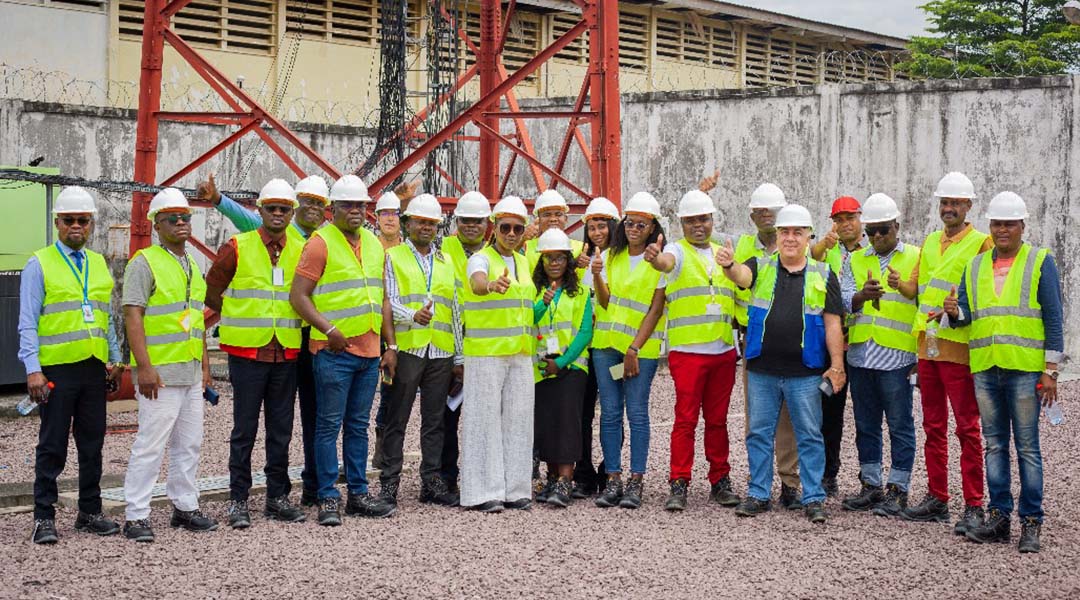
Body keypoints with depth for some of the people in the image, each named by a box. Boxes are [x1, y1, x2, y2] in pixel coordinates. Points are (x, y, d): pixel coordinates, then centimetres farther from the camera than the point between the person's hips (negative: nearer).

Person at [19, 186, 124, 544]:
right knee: (53, 447, -1)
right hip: (56, 369, -5)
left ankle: (89, 513, 20)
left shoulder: (99, 265, 13)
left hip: (94, 368, 5)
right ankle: (44, 518, 7)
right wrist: (32, 370, -14)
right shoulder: (39, 265, -3)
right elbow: (28, 323, -6)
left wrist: (115, 358, 11)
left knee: (92, 444, 10)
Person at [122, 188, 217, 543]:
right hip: (160, 373, -8)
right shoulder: (145, 263, -7)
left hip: (191, 372, 8)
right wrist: (144, 367, -20)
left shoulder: (192, 266, 17)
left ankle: (185, 507, 22)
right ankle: (136, 517, -2)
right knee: (150, 445, -8)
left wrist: (205, 365, 18)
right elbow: (133, 316, -14)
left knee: (188, 444, 12)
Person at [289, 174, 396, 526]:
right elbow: (298, 296, -10)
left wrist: (390, 345, 14)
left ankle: (358, 494, 19)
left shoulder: (374, 243, 15)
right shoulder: (321, 243, -6)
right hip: (334, 352, -6)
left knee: (358, 426, 12)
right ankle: (328, 499, 4)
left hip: (369, 351, 6)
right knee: (329, 426, -1)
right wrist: (329, 331, -18)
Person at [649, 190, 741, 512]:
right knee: (686, 419, -5)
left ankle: (720, 481, 20)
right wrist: (654, 258, -48)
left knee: (717, 419, 11)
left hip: (723, 351, 5)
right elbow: (666, 263, -27)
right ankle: (678, 485, -1)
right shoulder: (678, 251, -1)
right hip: (687, 351, -5)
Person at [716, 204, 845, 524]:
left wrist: (836, 366, -3)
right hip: (762, 370, 1)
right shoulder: (761, 267, 6)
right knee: (759, 434, 8)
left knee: (810, 435, 3)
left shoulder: (823, 275, 5)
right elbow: (741, 275, -17)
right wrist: (728, 264, -41)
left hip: (806, 373, -1)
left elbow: (832, 323, 3)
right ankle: (758, 494, 18)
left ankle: (814, 498, 12)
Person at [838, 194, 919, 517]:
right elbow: (844, 300, 2)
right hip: (860, 354, 4)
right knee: (865, 424, 11)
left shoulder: (915, 258, 3)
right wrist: (862, 296, -18)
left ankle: (898, 490, 9)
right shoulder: (855, 260, 14)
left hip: (896, 355, -4)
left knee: (900, 424, 0)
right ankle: (871, 486, 22)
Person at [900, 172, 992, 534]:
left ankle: (974, 506, 1)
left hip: (959, 348, -7)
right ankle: (937, 499, 20)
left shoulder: (981, 243, -4)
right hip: (928, 346, 7)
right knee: (933, 426, 12)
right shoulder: (930, 242, 17)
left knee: (967, 429, -3)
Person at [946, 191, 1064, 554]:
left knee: (1027, 446, -1)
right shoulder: (975, 266, 14)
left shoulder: (1041, 262, 2)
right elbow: (966, 315, 13)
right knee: (994, 445, 9)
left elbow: (1053, 318, -2)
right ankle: (999, 517, 17)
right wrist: (954, 312, -12)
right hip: (985, 370, 5)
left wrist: (1050, 370, -8)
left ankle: (1031, 523, 5)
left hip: (1024, 368, -4)